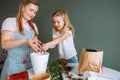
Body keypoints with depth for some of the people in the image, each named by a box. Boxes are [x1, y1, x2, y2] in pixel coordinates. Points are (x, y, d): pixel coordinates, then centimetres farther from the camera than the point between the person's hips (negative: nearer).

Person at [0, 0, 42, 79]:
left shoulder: (33, 26, 10)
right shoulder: (10, 21, -7)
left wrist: (36, 45, -10)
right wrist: (25, 41, -29)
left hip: (30, 64, 5)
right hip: (14, 65, -5)